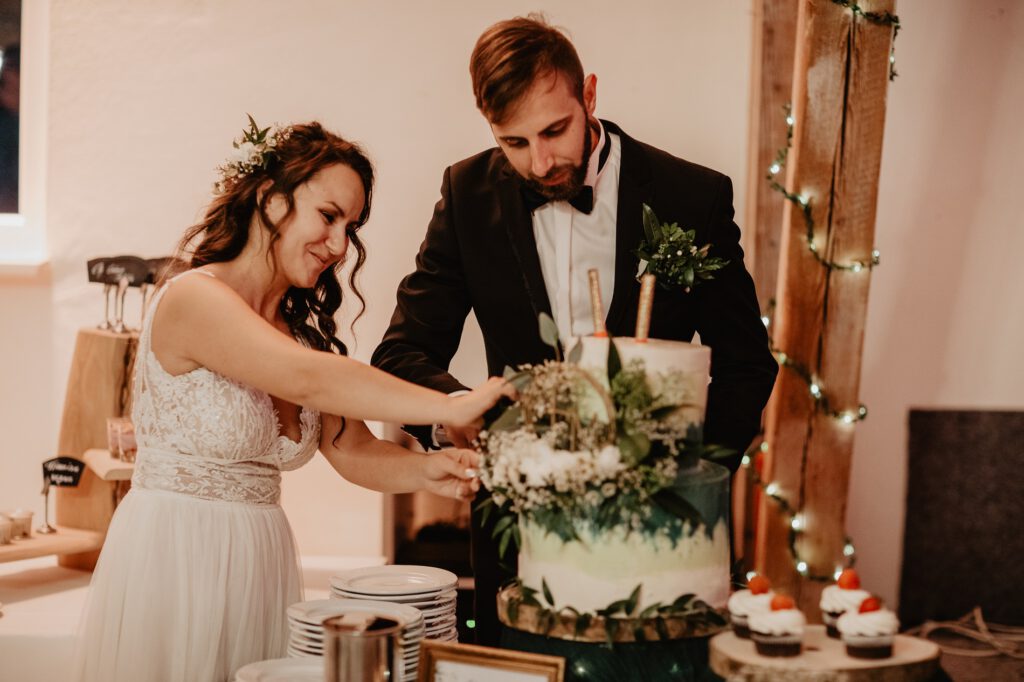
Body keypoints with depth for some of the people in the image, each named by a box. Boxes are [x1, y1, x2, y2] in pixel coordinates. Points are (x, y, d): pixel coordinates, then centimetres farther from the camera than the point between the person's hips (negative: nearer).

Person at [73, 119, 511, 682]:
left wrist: (425, 471, -18)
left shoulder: (302, 331, 11)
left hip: (262, 563, 7)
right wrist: (455, 407, -30)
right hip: (169, 557, -7)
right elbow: (309, 382, -27)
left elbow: (353, 451, 3)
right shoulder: (192, 297, -14)